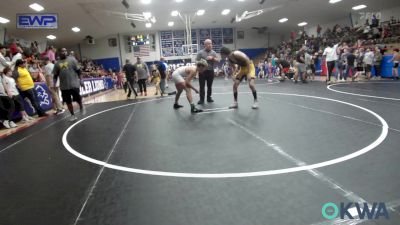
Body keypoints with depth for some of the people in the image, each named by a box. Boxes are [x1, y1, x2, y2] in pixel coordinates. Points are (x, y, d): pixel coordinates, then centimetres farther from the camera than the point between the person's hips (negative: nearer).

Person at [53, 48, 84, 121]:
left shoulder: (72, 60, 3)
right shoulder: (57, 64, 10)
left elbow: (78, 71, 1)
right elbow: (55, 75, 12)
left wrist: (80, 80, -6)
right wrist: (54, 84, 3)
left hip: (74, 84, -3)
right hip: (64, 86, 3)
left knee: (78, 99, 0)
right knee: (68, 101, 5)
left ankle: (81, 108, 31)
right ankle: (73, 115, 16)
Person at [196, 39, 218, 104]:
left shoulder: (213, 52, 8)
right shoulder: (200, 52, -1)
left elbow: (218, 61, 3)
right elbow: (197, 62, -3)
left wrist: (212, 58, -14)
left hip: (210, 71, 3)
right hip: (202, 71, -3)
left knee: (210, 86, 11)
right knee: (202, 86, -1)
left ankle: (209, 98, 24)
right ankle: (201, 99, 5)